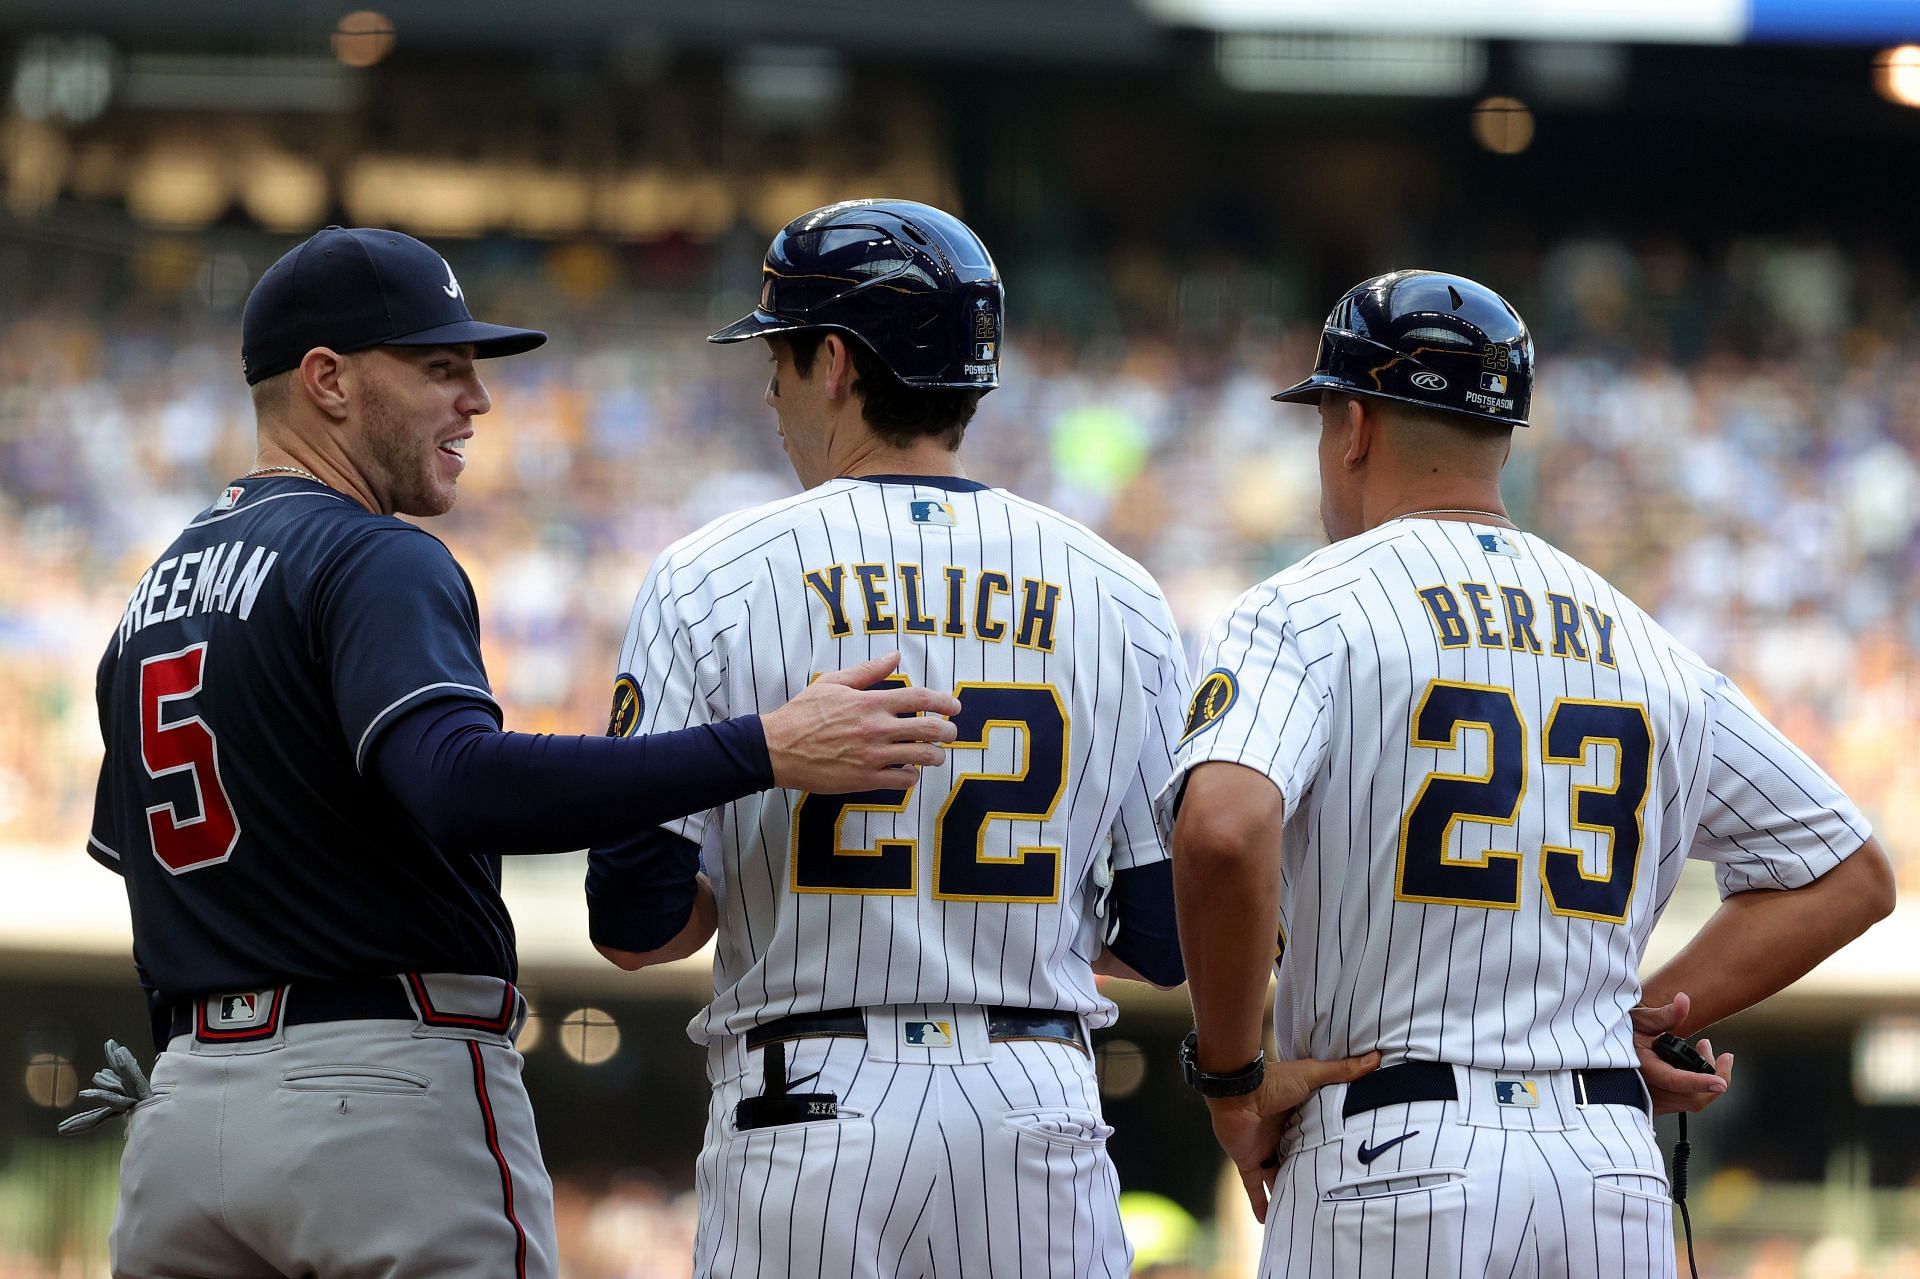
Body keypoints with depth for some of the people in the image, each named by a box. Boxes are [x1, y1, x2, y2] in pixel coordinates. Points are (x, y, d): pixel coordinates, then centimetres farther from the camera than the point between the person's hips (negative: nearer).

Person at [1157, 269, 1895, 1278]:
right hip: (1616, 1171, 5)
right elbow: (1852, 877, 20)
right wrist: (1641, 1018, 14)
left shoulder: (1298, 612, -2)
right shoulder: (1643, 645, 15)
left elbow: (1224, 828, -22)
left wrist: (1230, 1079, -9)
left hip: (1390, 1160, -4)